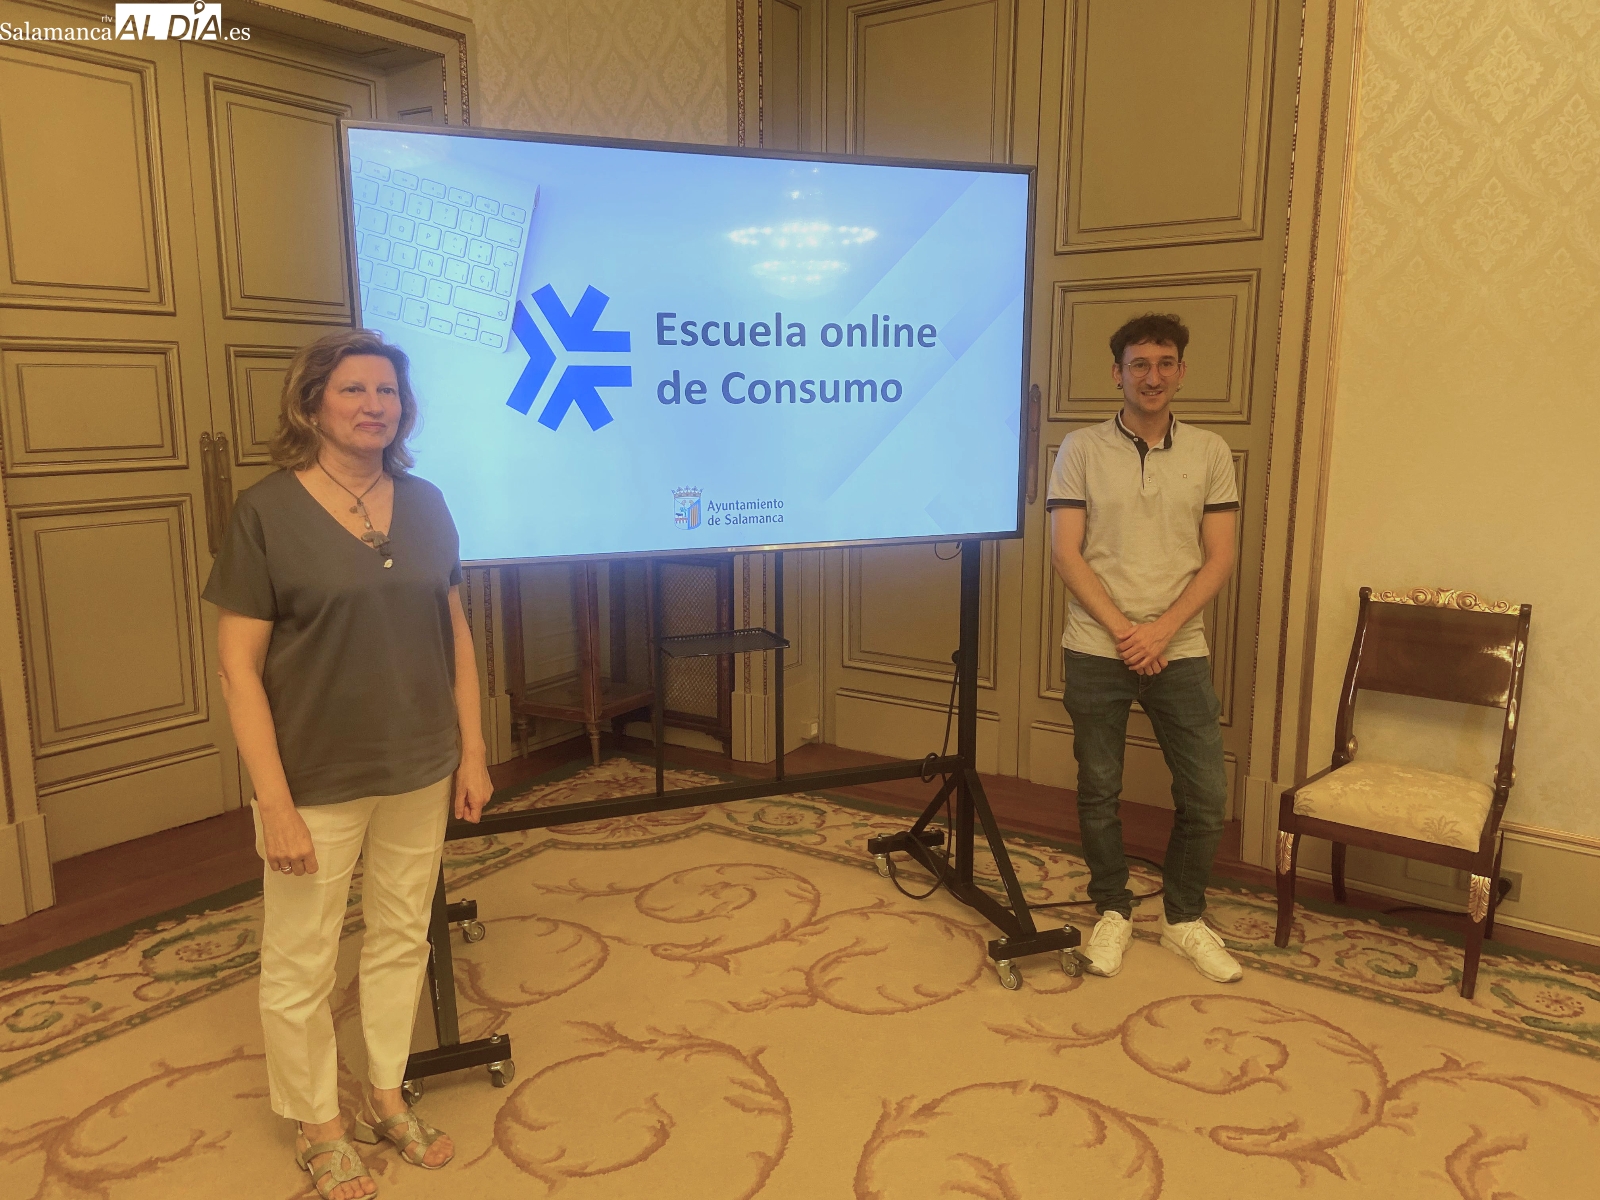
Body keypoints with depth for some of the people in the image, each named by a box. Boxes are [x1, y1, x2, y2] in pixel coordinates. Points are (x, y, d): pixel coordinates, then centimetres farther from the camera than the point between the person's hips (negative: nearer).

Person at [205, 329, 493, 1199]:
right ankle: (318, 1126, 35)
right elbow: (239, 665, -12)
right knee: (300, 967, 10)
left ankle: (385, 1097, 41)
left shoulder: (424, 505, 2)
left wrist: (471, 752, 6)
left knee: (401, 941, 18)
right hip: (317, 785, -4)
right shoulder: (267, 511, -11)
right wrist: (276, 803, -15)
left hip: (420, 775, 4)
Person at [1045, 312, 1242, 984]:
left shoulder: (1209, 452, 5)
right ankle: (1112, 912, 28)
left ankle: (1184, 918, 25)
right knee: (1099, 790, 9)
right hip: (1096, 651, -1)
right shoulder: (1082, 450, 0)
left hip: (1179, 650, 1)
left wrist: (1162, 629, -12)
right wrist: (1122, 630, -14)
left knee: (1205, 796, 3)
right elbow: (1065, 553, -5)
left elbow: (1219, 559, 1)